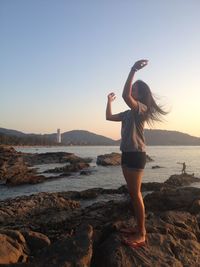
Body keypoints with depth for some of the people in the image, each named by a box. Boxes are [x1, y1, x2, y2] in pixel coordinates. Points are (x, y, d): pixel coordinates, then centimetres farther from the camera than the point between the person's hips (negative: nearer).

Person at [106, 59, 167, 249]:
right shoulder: (129, 112, 18)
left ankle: (141, 235, 6)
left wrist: (133, 70, -29)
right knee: (133, 193, 14)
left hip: (136, 155, -10)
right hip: (127, 155, 10)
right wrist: (109, 101, 30)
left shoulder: (141, 108, -9)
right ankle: (140, 228, 26)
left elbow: (125, 95, -30)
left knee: (135, 194, -5)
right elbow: (109, 117, 26)